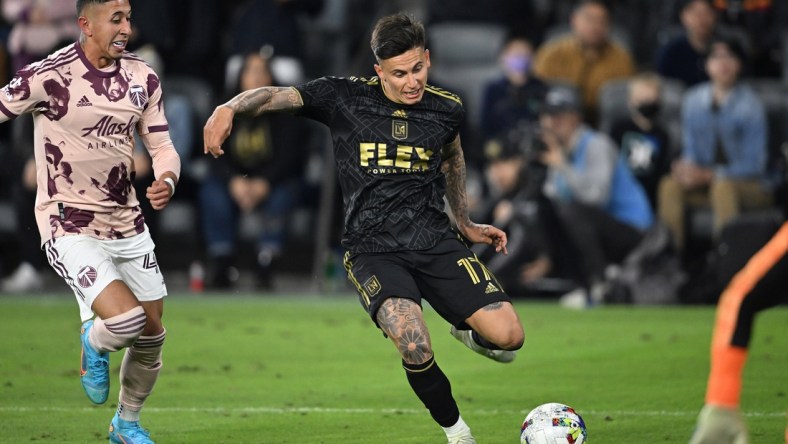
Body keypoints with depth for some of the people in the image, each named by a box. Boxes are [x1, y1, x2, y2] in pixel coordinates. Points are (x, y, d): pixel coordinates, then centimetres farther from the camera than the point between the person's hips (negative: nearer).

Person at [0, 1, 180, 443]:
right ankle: (95, 343, 13)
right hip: (71, 228, -6)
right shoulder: (48, 75, -17)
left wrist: (167, 180, -15)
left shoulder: (142, 77, 1)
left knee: (151, 335, 12)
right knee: (125, 320, -24)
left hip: (127, 222, 6)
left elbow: (162, 146, 6)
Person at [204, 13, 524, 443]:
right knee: (415, 348, -28)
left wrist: (466, 224, 29)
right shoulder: (345, 97, -5)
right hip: (373, 249, -3)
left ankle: (468, 331, 23)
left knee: (507, 337, -14)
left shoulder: (446, 109, 5)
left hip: (435, 242, 3)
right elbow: (276, 96, -10)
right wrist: (229, 107, -30)